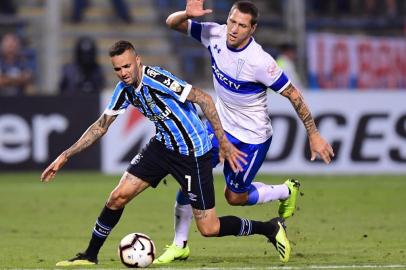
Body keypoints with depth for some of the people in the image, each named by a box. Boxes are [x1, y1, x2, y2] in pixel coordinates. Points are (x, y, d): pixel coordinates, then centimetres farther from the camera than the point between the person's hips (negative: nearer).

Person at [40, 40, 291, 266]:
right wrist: (66, 156, 8)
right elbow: (101, 126, 11)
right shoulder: (125, 89, 0)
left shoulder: (157, 79, -24)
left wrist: (223, 142, -28)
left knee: (209, 228, -5)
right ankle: (90, 256, 17)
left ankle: (271, 228, 15)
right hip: (163, 145, 7)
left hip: (193, 152, -7)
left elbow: (203, 99, -25)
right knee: (118, 196, 0)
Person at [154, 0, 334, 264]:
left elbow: (293, 95, -20)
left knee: (235, 196, 7)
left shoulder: (260, 62, -30)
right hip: (221, 123, 5)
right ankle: (180, 245, 7)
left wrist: (314, 136, -18)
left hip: (253, 137, -5)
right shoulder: (215, 35, -16)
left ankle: (287, 191, 34)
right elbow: (172, 23, -7)